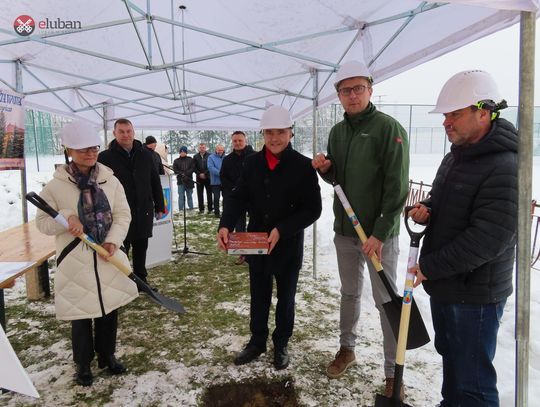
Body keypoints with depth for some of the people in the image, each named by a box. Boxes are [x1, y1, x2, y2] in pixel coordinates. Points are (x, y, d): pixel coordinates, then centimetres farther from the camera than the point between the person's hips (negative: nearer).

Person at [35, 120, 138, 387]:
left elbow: (123, 214, 2)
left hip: (108, 259, 3)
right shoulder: (55, 186, -6)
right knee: (81, 315, 7)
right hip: (75, 262, -2)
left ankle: (107, 355, 36)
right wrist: (66, 218, -21)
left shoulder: (110, 181, 0)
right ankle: (83, 364, 29)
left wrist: (114, 240, -14)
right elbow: (42, 222, -1)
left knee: (109, 310, 14)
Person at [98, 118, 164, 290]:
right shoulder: (105, 157, -5)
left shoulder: (145, 155, 6)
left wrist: (159, 207, 9)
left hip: (144, 212, 4)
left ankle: (141, 280, 29)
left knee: (141, 248, 14)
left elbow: (155, 182, 10)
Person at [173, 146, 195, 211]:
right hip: (180, 181, -1)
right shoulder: (176, 161, 6)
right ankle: (181, 209, 1)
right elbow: (175, 170, -2)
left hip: (189, 180, 1)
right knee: (181, 196, -2)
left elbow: (193, 168, -3)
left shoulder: (190, 160, 7)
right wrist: (182, 174, -16)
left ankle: (191, 209, 15)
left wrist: (186, 173, -16)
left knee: (189, 196, 9)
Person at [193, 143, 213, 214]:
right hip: (199, 178, 3)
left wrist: (205, 174, -10)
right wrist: (199, 174, -6)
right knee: (200, 194, 4)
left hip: (208, 177, -3)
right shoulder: (195, 157, 10)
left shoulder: (209, 156, 0)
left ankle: (210, 208, 4)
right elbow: (194, 167, 6)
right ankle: (201, 209, 10)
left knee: (209, 193, -1)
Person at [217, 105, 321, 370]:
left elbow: (313, 209, -14)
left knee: (285, 298, 16)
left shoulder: (303, 166, -13)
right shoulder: (252, 163, -2)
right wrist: (226, 225, -21)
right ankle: (257, 341, 40)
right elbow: (239, 197, -2)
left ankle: (281, 345, 37)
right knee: (258, 297, 20)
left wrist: (281, 230, -25)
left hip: (288, 246, -3)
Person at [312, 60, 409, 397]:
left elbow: (397, 187, -16)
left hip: (379, 234, -6)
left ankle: (394, 372, 19)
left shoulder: (389, 128, -11)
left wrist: (380, 233, -19)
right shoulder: (337, 131, 9)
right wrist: (324, 169, -5)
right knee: (350, 293, 19)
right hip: (345, 230, 6)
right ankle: (347, 349, 37)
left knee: (387, 301, 4)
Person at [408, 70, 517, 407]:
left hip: (474, 294, -9)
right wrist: (426, 210, -1)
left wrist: (430, 267, -19)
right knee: (450, 355, 26)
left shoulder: (505, 170, -22)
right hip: (444, 284, 9)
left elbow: (488, 240, -27)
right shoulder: (455, 156, 8)